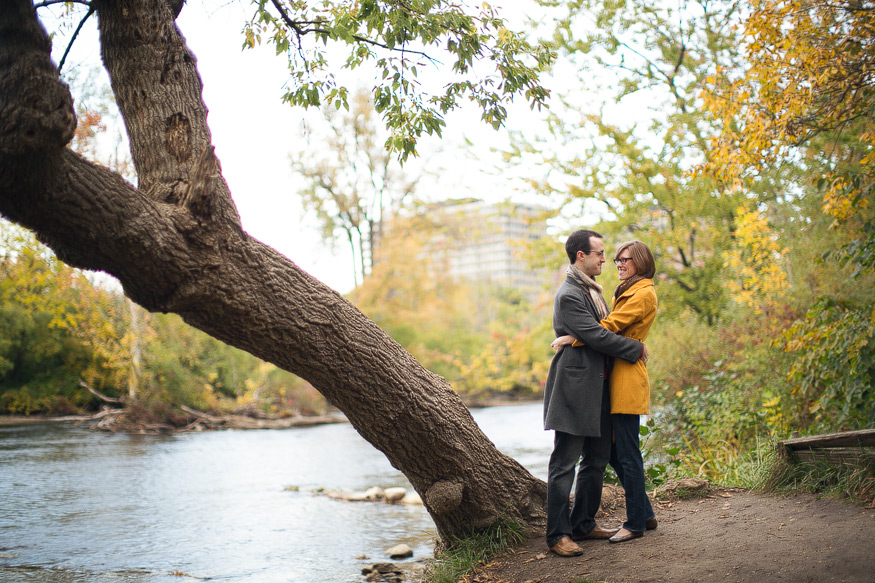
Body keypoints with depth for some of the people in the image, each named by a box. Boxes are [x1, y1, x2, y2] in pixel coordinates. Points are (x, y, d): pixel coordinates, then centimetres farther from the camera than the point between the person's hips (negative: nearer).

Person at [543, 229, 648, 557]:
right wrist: (636, 349, -9)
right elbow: (596, 336, -19)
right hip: (575, 387, -10)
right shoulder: (569, 295, -15)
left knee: (597, 459, 15)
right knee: (564, 463, -3)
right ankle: (558, 535, 3)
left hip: (598, 388, 10)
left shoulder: (592, 290, 17)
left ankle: (583, 525, 26)